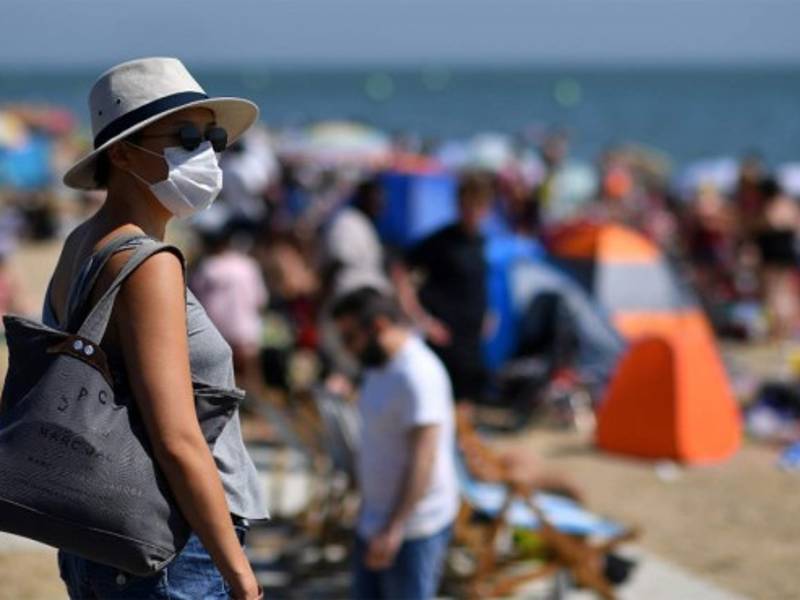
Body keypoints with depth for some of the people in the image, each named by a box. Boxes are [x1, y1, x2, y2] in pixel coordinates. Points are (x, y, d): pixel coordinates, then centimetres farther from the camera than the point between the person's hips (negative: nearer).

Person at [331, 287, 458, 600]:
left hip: (414, 526, -10)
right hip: (376, 521, 10)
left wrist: (393, 530, -27)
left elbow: (423, 458, -25)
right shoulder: (379, 367, 11)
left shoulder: (418, 374, -20)